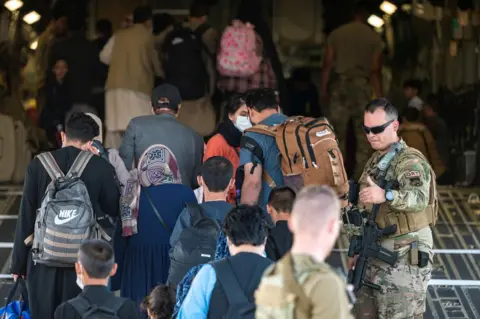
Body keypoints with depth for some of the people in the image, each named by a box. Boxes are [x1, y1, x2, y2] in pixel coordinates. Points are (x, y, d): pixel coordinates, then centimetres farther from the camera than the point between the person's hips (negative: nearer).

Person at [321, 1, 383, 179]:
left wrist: (324, 89, 6)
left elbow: (327, 65, 1)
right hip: (362, 85, -1)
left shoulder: (336, 34, 5)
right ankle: (360, 176, 0)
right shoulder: (374, 37, 2)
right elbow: (375, 70, -2)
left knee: (338, 133, 5)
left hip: (341, 84, 1)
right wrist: (379, 96, 0)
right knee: (363, 134, 4)